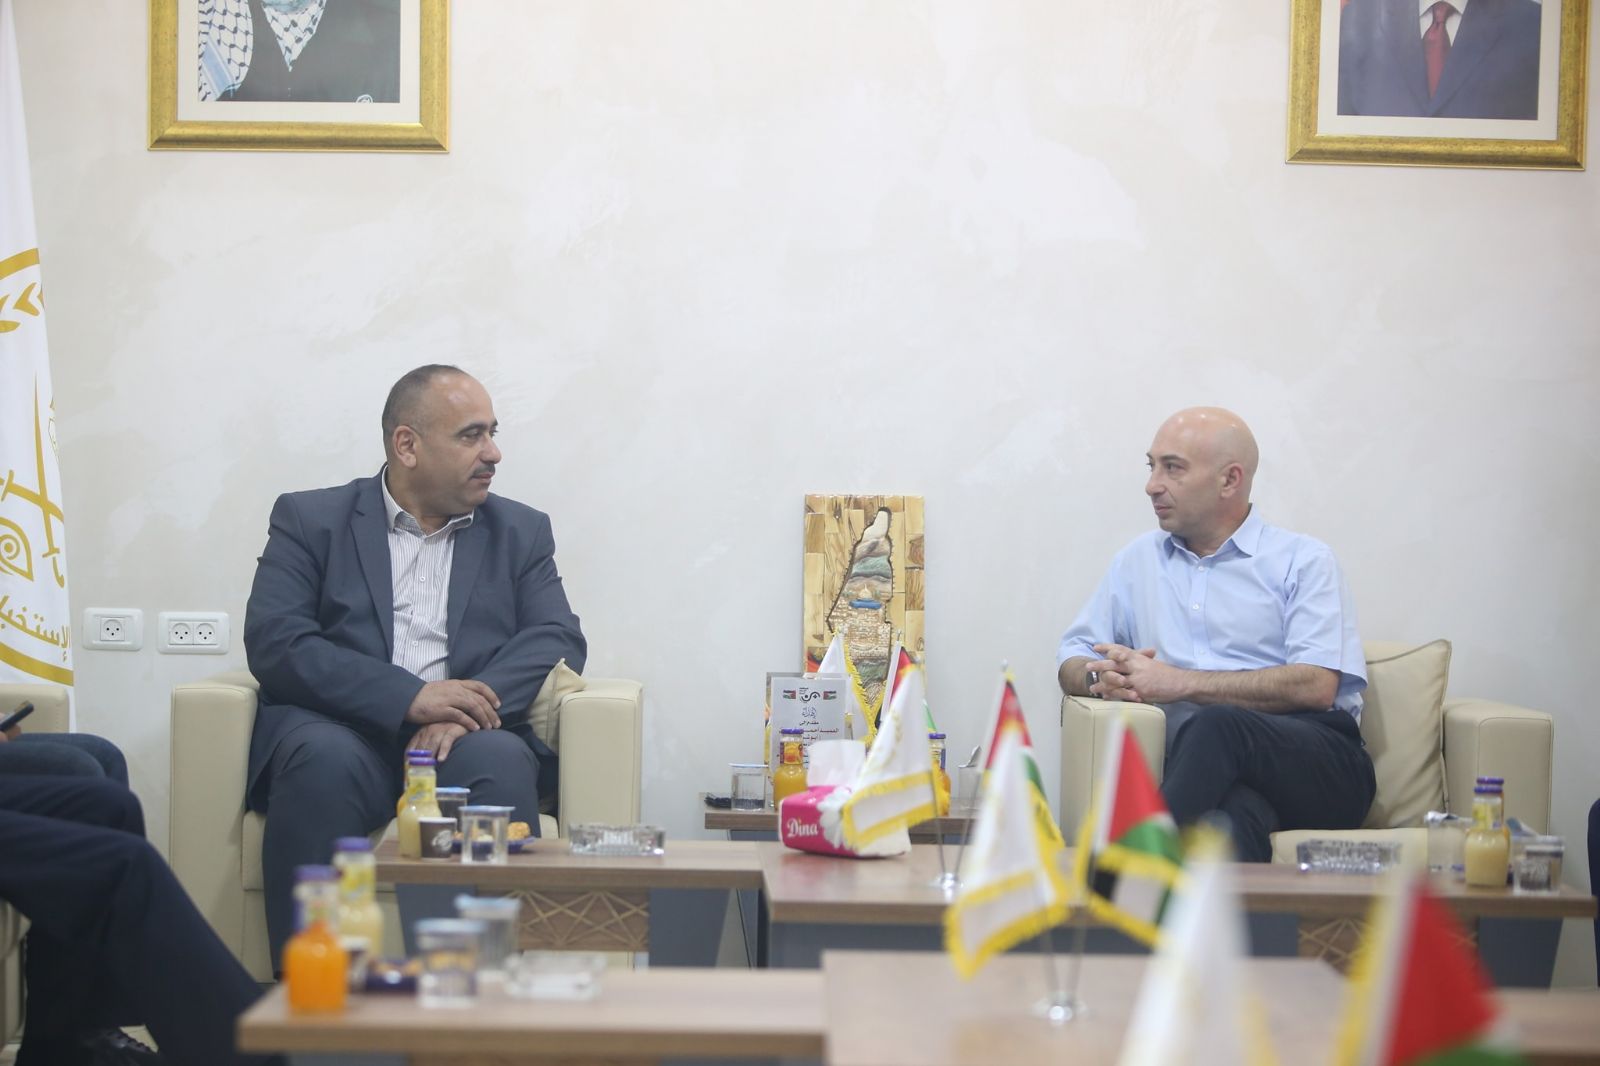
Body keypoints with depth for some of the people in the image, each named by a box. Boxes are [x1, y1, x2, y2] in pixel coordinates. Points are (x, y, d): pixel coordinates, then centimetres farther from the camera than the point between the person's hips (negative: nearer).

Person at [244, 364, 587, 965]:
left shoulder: (520, 533, 18)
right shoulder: (310, 520, 10)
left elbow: (558, 641, 4)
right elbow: (275, 644, -4)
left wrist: (465, 710, -16)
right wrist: (409, 697, -19)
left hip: (464, 736, 1)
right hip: (342, 731, -1)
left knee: (501, 760, -33)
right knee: (323, 758, -35)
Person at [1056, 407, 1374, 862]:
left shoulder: (1302, 561, 9)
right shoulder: (1137, 561, 24)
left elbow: (1316, 686, -7)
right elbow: (1071, 663, 24)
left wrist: (1178, 682, -11)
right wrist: (1102, 678, -3)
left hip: (1318, 763, -2)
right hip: (1214, 771, 2)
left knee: (1215, 727, -38)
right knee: (1231, 809, -39)